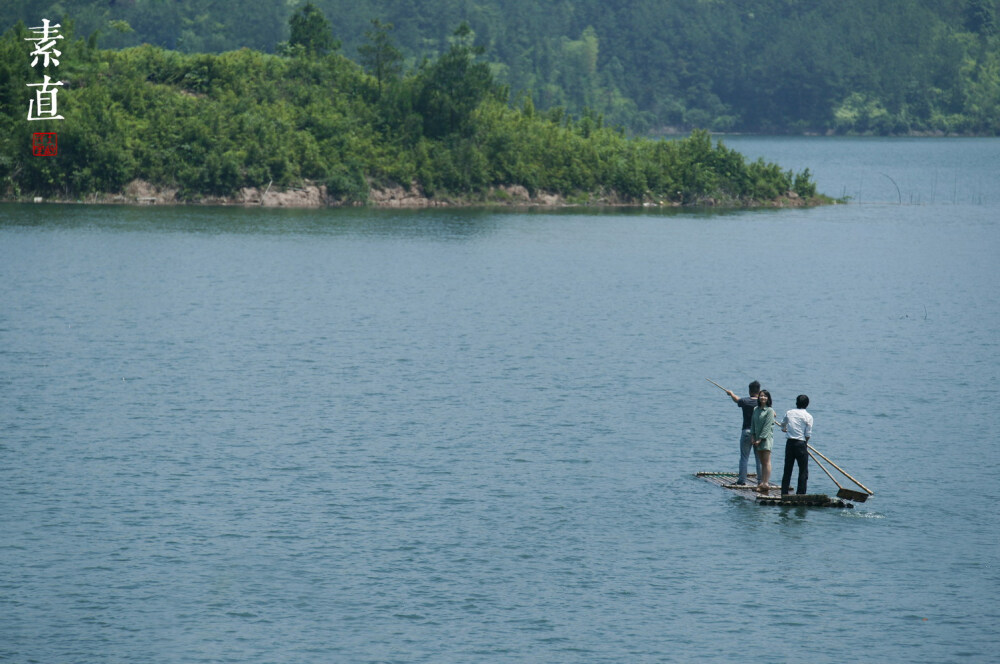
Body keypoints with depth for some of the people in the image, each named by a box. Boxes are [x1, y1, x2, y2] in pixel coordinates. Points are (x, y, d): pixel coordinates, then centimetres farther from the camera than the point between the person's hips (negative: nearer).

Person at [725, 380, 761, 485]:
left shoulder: (744, 401, -3)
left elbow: (736, 399, 20)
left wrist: (730, 393, 43)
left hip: (746, 431, -1)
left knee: (744, 457, 4)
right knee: (759, 458, 4)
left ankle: (742, 479, 3)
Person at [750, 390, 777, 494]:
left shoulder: (770, 410, -7)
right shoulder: (756, 410, 13)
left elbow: (767, 426, -12)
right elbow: (752, 424, 14)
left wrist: (760, 439, -14)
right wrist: (752, 436, 2)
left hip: (766, 437, -7)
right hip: (757, 438, 7)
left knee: (766, 461, -8)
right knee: (762, 462, 7)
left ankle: (766, 483, -12)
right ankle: (761, 482, 7)